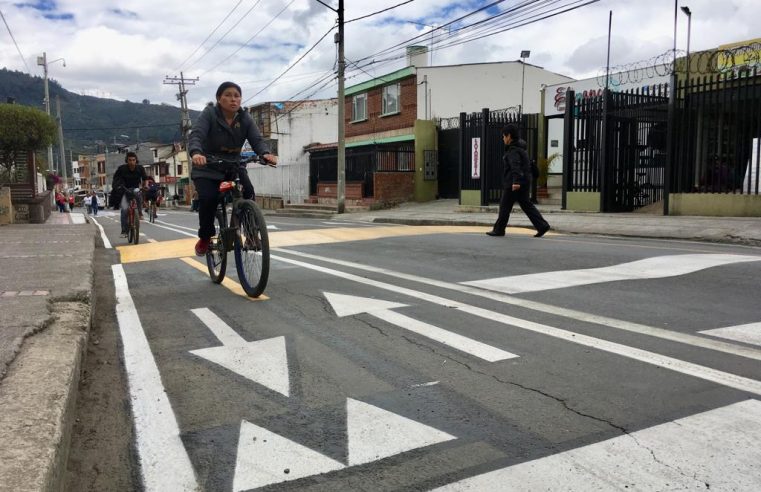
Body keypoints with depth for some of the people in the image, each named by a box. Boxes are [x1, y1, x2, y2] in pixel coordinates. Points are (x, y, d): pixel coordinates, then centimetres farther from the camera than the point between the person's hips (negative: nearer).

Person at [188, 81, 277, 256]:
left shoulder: (245, 119, -4)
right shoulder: (209, 114, -14)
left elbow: (257, 140, -16)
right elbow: (196, 135, -27)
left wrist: (266, 153, -40)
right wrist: (196, 153, -50)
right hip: (207, 168, -2)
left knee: (248, 193, -24)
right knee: (208, 198, -25)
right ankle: (205, 237, -1)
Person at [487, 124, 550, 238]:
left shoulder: (513, 150, -13)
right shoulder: (520, 147, 17)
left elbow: (515, 166, -28)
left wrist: (516, 181, -38)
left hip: (513, 183, -9)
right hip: (524, 181, 9)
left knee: (505, 206, 1)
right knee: (526, 204, 8)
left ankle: (499, 229, 10)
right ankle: (542, 226, 0)